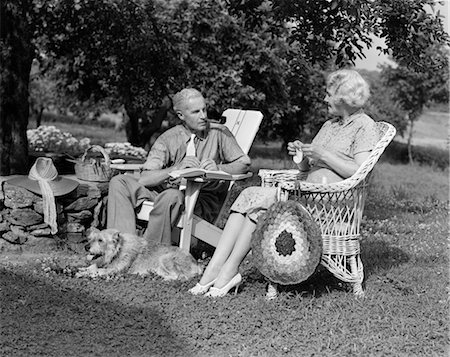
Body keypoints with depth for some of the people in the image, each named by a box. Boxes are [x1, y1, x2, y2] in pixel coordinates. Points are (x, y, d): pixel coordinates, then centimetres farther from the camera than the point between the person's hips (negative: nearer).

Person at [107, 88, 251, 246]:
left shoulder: (218, 133, 5)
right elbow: (144, 179, -4)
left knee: (171, 196, -37)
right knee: (119, 182, -14)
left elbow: (244, 163, 0)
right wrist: (177, 168, -21)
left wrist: (218, 168, -19)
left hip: (203, 199, -3)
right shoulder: (168, 139, 6)